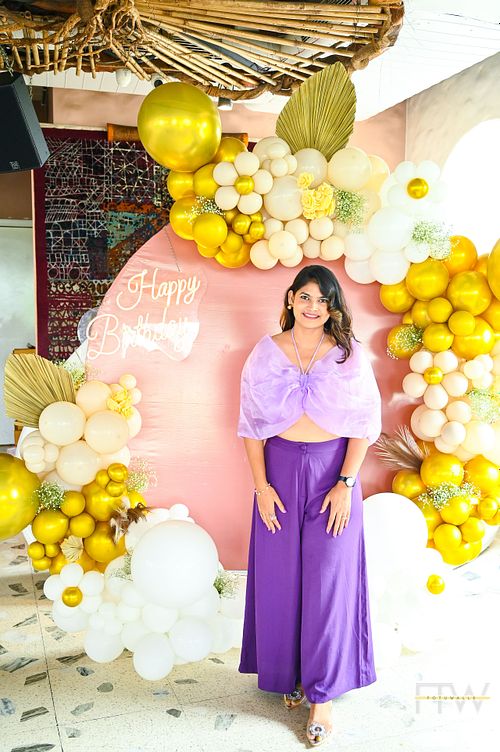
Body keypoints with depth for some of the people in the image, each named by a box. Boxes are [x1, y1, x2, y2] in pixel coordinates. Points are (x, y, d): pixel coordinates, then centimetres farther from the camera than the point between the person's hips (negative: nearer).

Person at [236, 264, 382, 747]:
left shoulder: (348, 355, -2)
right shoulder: (266, 353, 0)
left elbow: (365, 424, -2)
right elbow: (252, 423, 1)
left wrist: (345, 483, -10)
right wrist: (262, 485, -4)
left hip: (333, 469, -1)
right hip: (281, 467, 1)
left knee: (328, 580, 3)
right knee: (280, 576, 9)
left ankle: (322, 695, 17)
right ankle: (288, 672, 31)